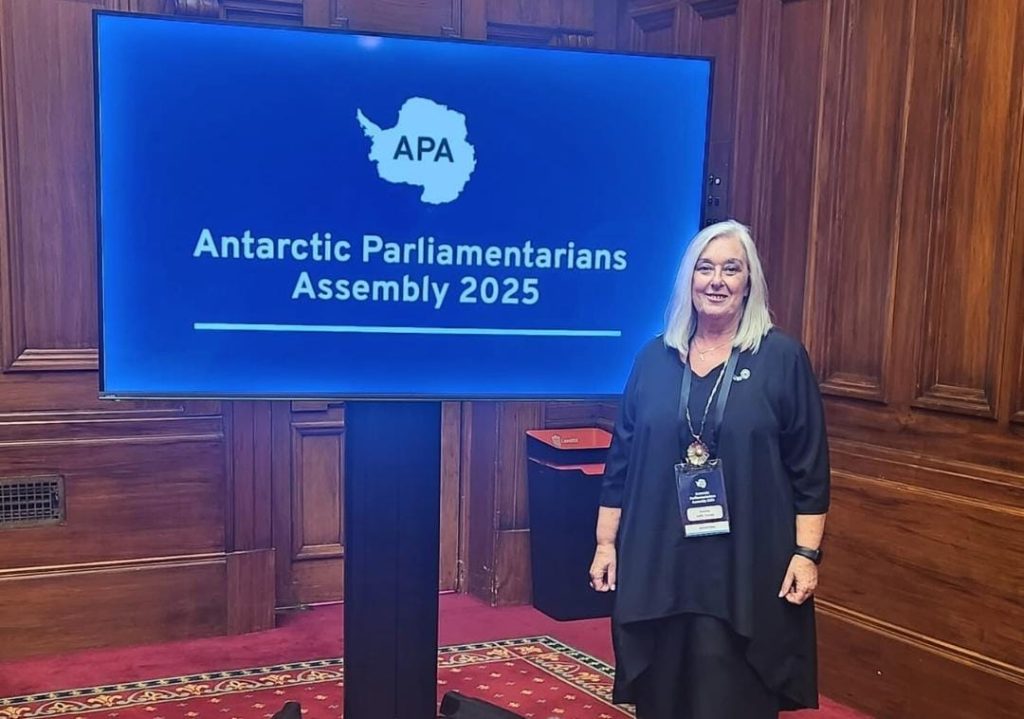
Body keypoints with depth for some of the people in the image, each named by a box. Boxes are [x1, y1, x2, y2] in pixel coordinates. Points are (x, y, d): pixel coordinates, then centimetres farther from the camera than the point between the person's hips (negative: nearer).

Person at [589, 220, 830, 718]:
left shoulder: (782, 358, -2)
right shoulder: (655, 358, 6)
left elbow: (810, 468, -3)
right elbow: (621, 458, 8)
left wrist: (806, 553, -8)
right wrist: (605, 543, 6)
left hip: (746, 566, -2)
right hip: (657, 563, 3)